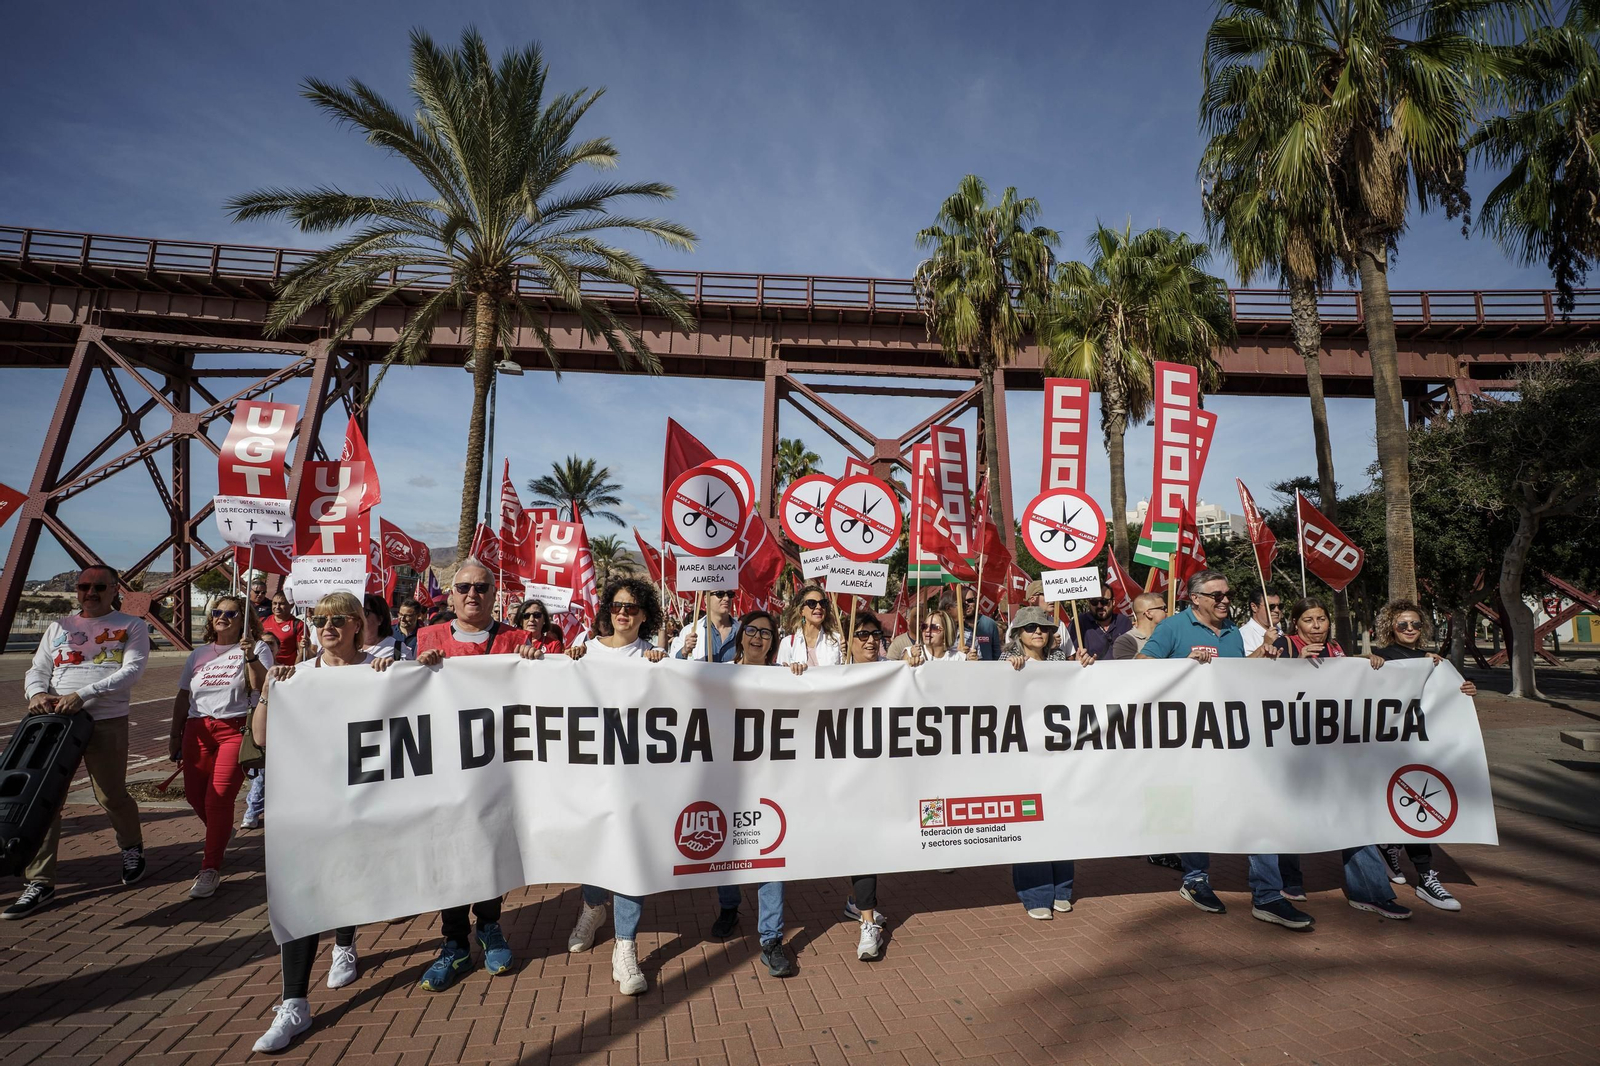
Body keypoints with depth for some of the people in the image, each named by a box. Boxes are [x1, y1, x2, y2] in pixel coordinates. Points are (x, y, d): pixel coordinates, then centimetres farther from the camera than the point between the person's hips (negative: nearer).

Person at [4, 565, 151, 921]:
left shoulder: (132, 626, 3)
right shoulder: (58, 628, 16)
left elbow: (131, 670, -10)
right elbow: (37, 670, 11)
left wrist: (83, 695, -21)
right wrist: (37, 693, -12)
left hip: (107, 721, -4)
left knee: (111, 796, 4)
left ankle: (132, 847, 30)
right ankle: (39, 882, 7)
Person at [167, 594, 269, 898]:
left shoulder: (257, 648, 2)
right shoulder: (199, 654, 17)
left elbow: (261, 688, -11)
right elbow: (183, 697, 20)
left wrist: (250, 656, -21)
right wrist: (174, 735, 16)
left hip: (236, 729, -5)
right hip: (197, 729, 5)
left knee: (219, 796, -12)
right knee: (194, 794, 6)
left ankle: (210, 870, -3)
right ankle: (221, 833, 37)